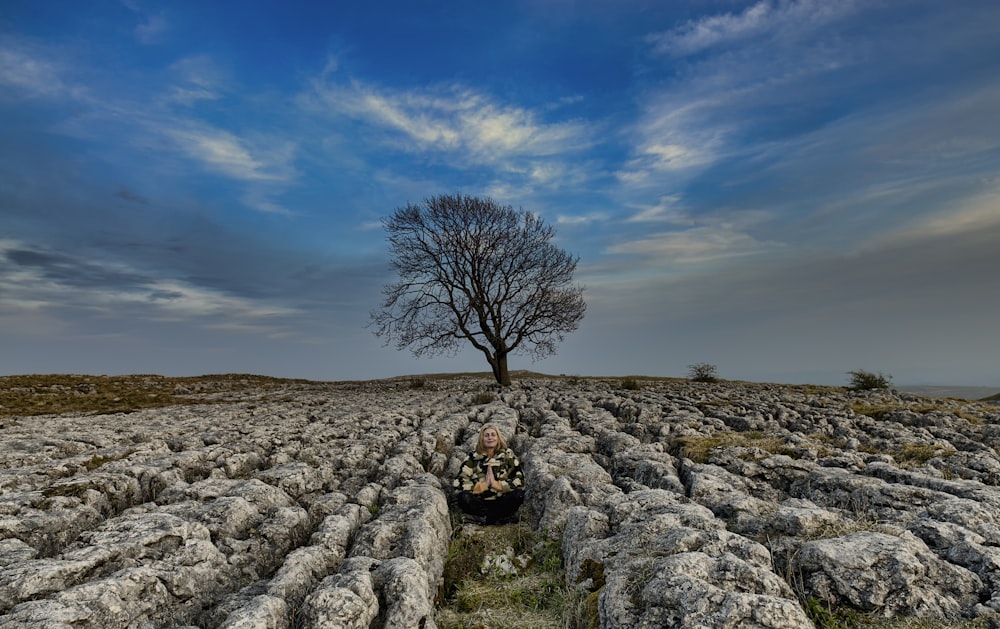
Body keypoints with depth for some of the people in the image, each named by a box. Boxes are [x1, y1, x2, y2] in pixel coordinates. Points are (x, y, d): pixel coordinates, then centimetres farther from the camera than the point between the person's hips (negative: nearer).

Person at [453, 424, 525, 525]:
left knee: (518, 494, -27)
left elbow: (519, 482, -10)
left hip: (501, 502, 0)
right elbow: (458, 483, -11)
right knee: (464, 497, -28)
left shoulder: (508, 455, 1)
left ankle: (482, 518, -15)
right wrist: (483, 485, -19)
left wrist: (495, 484, -19)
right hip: (480, 503, 0)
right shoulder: (473, 458, -1)